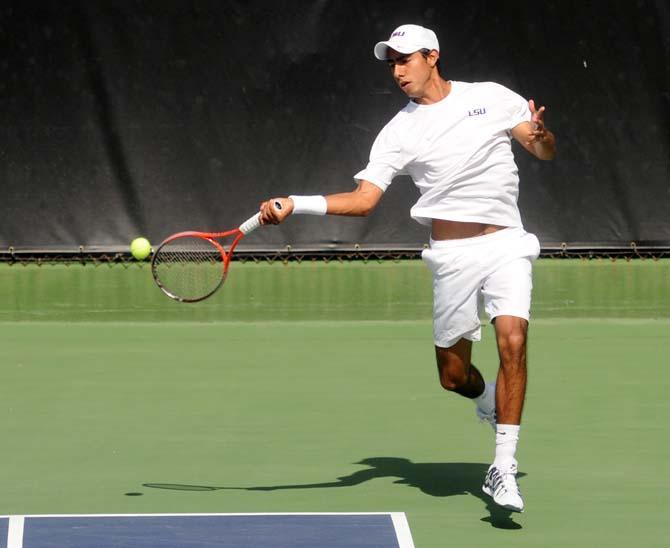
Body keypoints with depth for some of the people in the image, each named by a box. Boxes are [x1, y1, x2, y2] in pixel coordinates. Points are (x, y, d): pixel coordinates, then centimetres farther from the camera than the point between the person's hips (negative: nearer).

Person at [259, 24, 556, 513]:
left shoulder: (491, 98, 4)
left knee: (512, 340, -22)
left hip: (505, 243, -2)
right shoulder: (400, 132, 5)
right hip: (452, 255, 2)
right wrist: (294, 204, -14)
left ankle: (504, 467, -18)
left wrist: (541, 134, -17)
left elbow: (546, 152, 7)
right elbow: (364, 199, -2)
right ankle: (489, 400, 42)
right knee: (454, 375, 4)